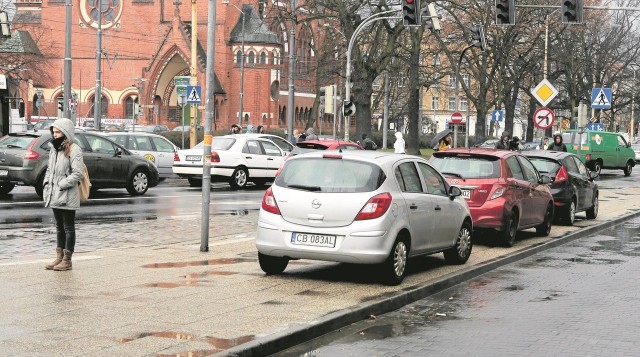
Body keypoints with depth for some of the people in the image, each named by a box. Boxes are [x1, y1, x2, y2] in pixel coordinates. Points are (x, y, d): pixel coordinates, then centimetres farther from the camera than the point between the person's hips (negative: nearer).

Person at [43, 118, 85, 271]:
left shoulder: (73, 150, -12)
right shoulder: (54, 148, 13)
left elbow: (77, 173, -18)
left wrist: (61, 185, -19)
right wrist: (46, 184, 5)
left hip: (67, 197, -8)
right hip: (54, 195, 8)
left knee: (68, 228, 1)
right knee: (59, 227, 15)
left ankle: (67, 260, 6)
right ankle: (59, 258, 22)